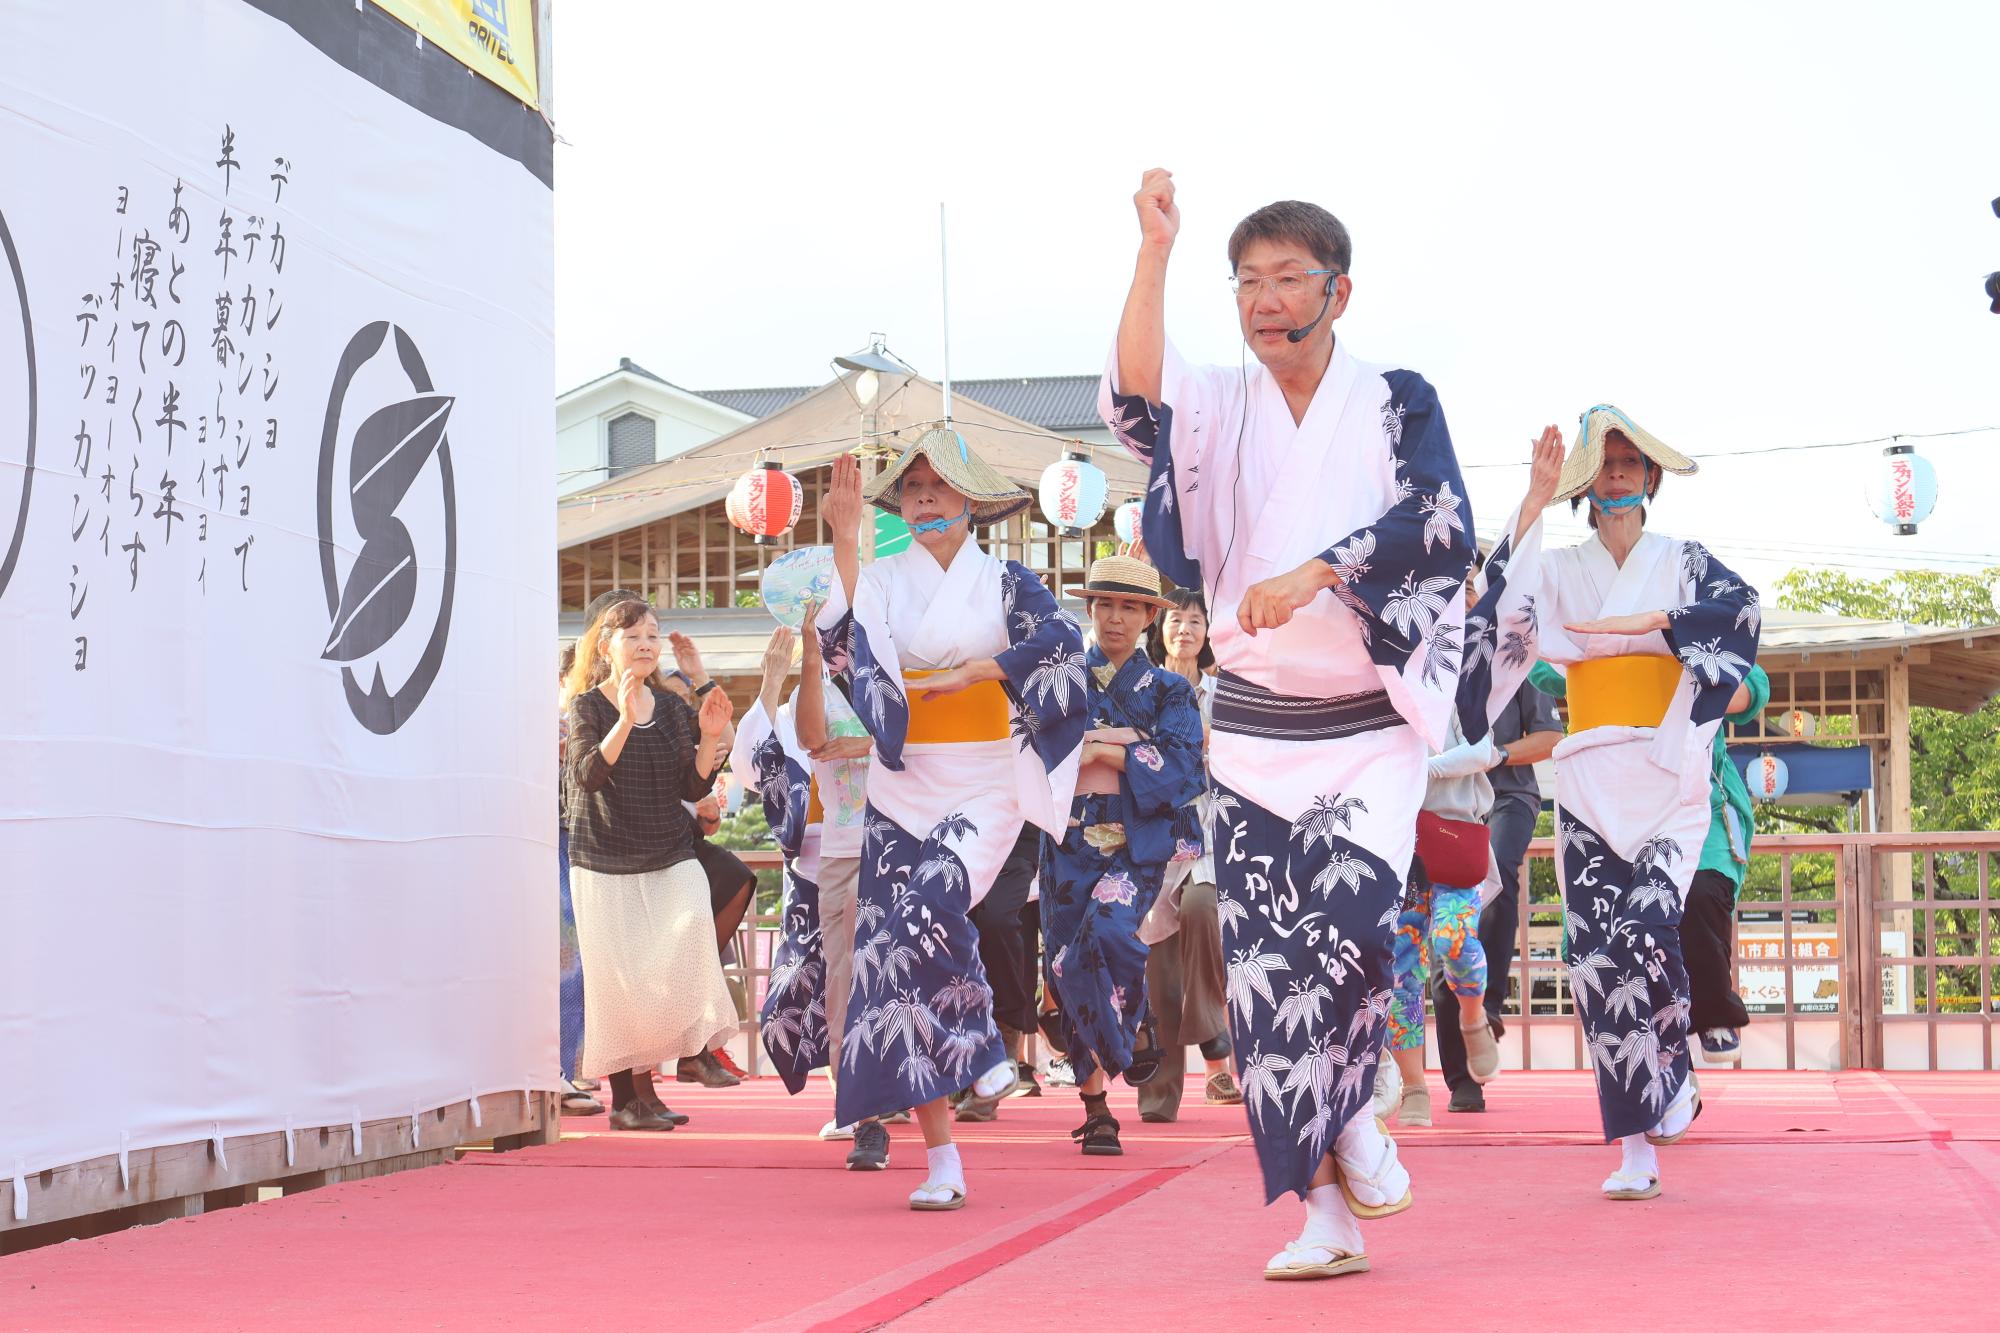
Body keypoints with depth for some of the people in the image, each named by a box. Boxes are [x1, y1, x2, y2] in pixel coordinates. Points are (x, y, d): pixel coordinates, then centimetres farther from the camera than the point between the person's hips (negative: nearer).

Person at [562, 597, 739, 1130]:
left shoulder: (673, 709, 10)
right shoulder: (588, 707, -2)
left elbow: (692, 789, 9)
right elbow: (587, 775, -18)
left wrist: (709, 739, -7)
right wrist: (625, 721, -30)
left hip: (670, 860, 3)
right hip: (606, 863, -3)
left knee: (675, 967, -13)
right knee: (617, 981, -2)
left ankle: (644, 1084, 0)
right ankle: (623, 1096, 9)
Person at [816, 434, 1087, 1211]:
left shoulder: (1004, 584, 6)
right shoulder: (881, 584, 10)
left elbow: (1062, 641, -11)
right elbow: (844, 645, -10)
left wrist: (970, 674, -14)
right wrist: (845, 542, -11)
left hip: (980, 789, -3)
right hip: (901, 790, 3)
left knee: (925, 910, -30)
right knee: (891, 951, -5)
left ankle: (981, 1046, -1)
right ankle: (940, 1163, -1)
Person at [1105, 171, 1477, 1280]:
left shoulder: (1395, 403, 3)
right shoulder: (1220, 408, 6)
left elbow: (1442, 523, -13)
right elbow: (1133, 400, -16)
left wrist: (1318, 571, -26)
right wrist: (1154, 252, -26)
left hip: (1370, 731, -2)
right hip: (1251, 732, 2)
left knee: (1349, 919, -23)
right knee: (1264, 977, -3)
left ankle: (1353, 1111, 6)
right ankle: (1326, 1217, 6)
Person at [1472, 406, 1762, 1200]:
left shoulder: (1685, 563, 11)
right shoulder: (1559, 570, 13)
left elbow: (1740, 609, -8)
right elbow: (1506, 602, -6)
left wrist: (1640, 622, -12)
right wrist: (1533, 506, -10)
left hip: (1665, 777, -2)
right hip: (1587, 781, 2)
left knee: (1647, 929, -21)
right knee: (1594, 952, -7)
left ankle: (1674, 1076, 7)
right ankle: (1635, 1148, -4)